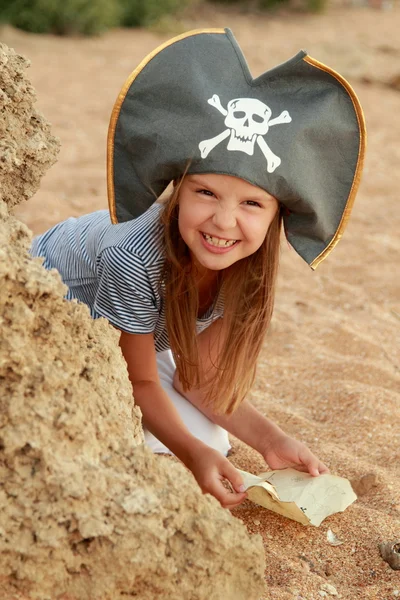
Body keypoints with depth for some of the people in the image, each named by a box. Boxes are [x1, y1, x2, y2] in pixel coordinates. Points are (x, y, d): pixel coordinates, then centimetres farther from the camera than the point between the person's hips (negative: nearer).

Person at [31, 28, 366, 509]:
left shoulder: (247, 267, -22)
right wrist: (193, 453, -36)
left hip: (137, 332, 6)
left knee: (213, 440, -2)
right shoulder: (138, 257, -40)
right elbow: (141, 382, -25)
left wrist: (271, 440, -22)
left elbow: (196, 380, -13)